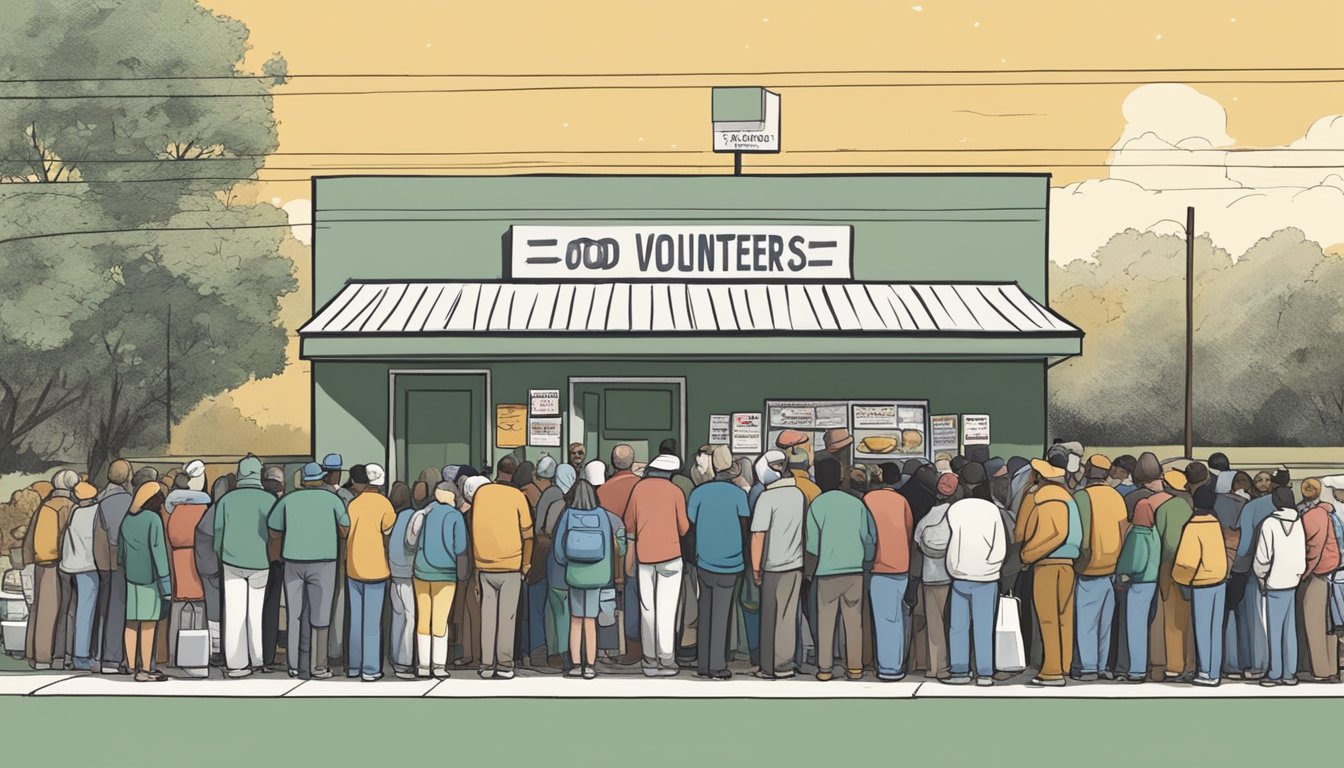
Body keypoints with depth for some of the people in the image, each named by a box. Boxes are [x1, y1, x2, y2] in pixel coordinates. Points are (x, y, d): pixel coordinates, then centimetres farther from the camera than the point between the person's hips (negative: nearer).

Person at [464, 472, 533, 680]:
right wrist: (526, 565, 9)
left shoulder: (476, 496, 7)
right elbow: (527, 533, 3)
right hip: (511, 565, -2)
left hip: (484, 567, 2)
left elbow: (473, 535, 5)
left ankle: (486, 665, 6)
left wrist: (475, 566, 10)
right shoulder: (516, 495, 4)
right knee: (507, 616, 0)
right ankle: (504, 666, -1)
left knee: (487, 616, 7)